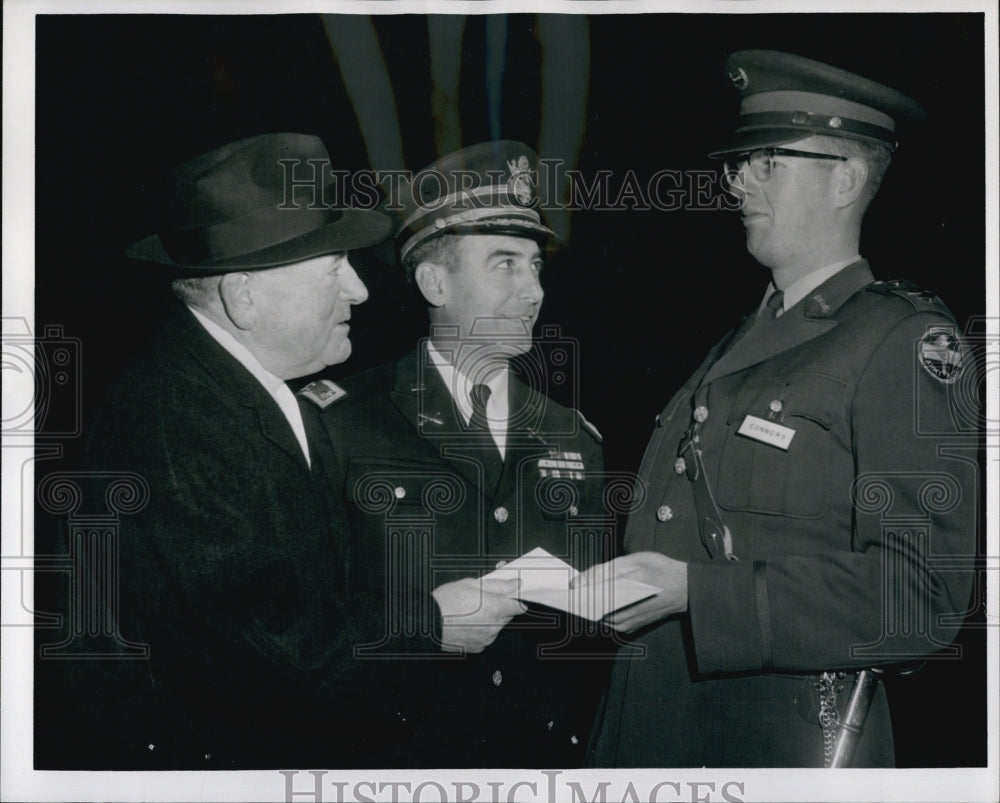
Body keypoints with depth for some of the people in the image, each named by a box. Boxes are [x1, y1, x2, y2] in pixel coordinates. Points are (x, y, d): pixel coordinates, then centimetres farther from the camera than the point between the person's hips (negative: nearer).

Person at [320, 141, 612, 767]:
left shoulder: (577, 441, 9)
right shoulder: (344, 423, -6)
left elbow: (599, 619, 12)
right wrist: (425, 621, -19)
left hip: (551, 760, 4)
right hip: (403, 757, -4)